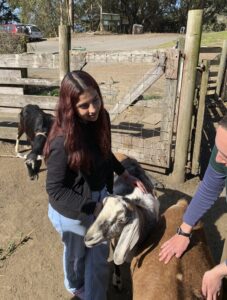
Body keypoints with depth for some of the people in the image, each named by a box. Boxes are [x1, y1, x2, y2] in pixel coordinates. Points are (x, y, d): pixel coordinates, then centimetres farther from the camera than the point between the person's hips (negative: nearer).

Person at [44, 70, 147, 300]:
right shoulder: (63, 141, -33)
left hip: (99, 197, 5)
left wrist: (125, 175, 4)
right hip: (73, 210, -5)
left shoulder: (99, 119, -13)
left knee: (99, 256, 24)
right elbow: (55, 190, -25)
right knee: (76, 254, 26)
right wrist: (93, 207, -24)